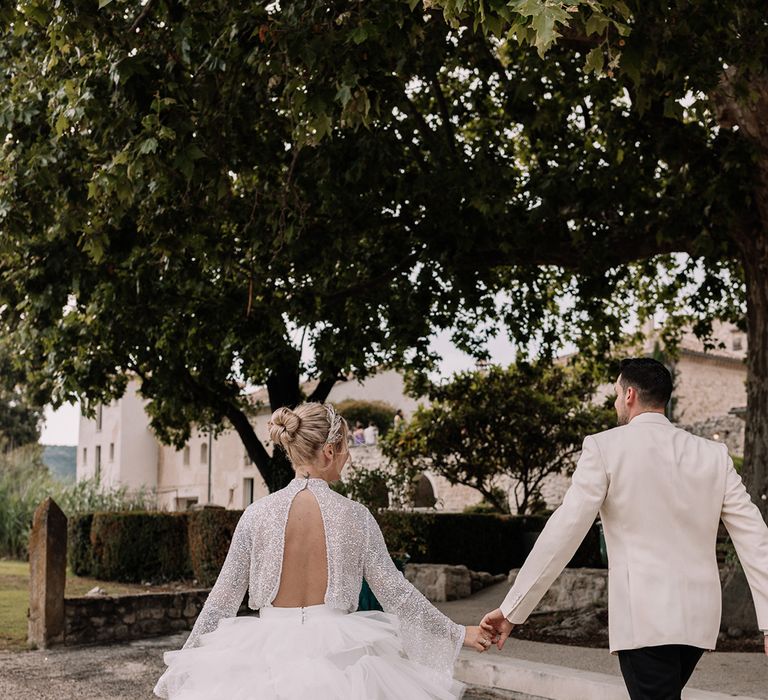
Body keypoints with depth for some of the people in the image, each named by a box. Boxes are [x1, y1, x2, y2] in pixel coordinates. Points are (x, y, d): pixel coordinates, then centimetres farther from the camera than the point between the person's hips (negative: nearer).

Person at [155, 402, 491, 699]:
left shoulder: (258, 514, -4)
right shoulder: (355, 516, -5)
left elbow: (223, 597, 0)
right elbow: (395, 593, -2)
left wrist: (186, 656, 13)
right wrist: (458, 633, 10)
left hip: (273, 653, 1)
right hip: (336, 652, 0)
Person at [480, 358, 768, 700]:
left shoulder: (605, 447, -5)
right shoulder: (713, 454, 8)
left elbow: (563, 532, -10)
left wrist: (512, 610, -6)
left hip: (644, 617, -5)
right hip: (700, 617, 5)